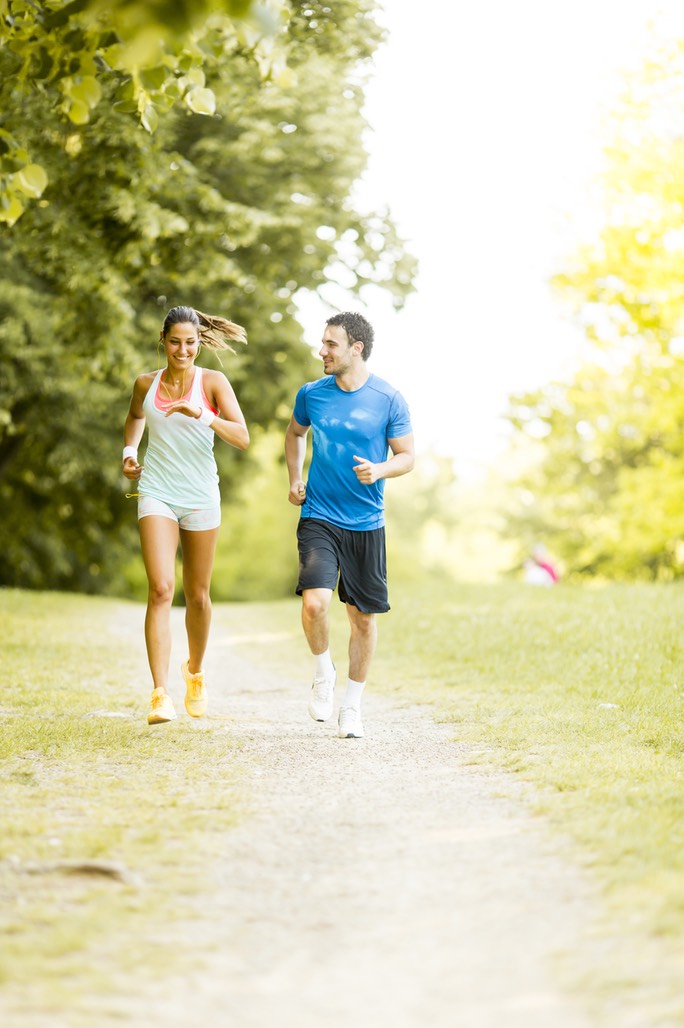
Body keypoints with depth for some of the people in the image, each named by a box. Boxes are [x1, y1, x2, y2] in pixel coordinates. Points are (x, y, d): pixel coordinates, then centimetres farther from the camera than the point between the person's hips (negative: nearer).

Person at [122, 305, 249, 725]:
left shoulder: (213, 382, -5)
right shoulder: (147, 384, 3)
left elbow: (242, 438, -15)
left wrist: (202, 416, -29)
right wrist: (130, 449, 10)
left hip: (201, 497, 0)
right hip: (156, 494, 0)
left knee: (197, 594, 12)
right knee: (161, 589, -16)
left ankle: (195, 672, 40)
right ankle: (161, 695, -20)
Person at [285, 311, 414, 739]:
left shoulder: (389, 399, -6)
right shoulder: (312, 394, 1)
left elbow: (407, 456, 1)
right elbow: (295, 433, 22)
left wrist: (380, 470, -20)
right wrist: (295, 479, 10)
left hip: (367, 523, 0)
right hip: (318, 517, 0)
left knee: (364, 616, 6)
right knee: (315, 602, -21)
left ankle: (352, 705, 23)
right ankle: (324, 673, 7)